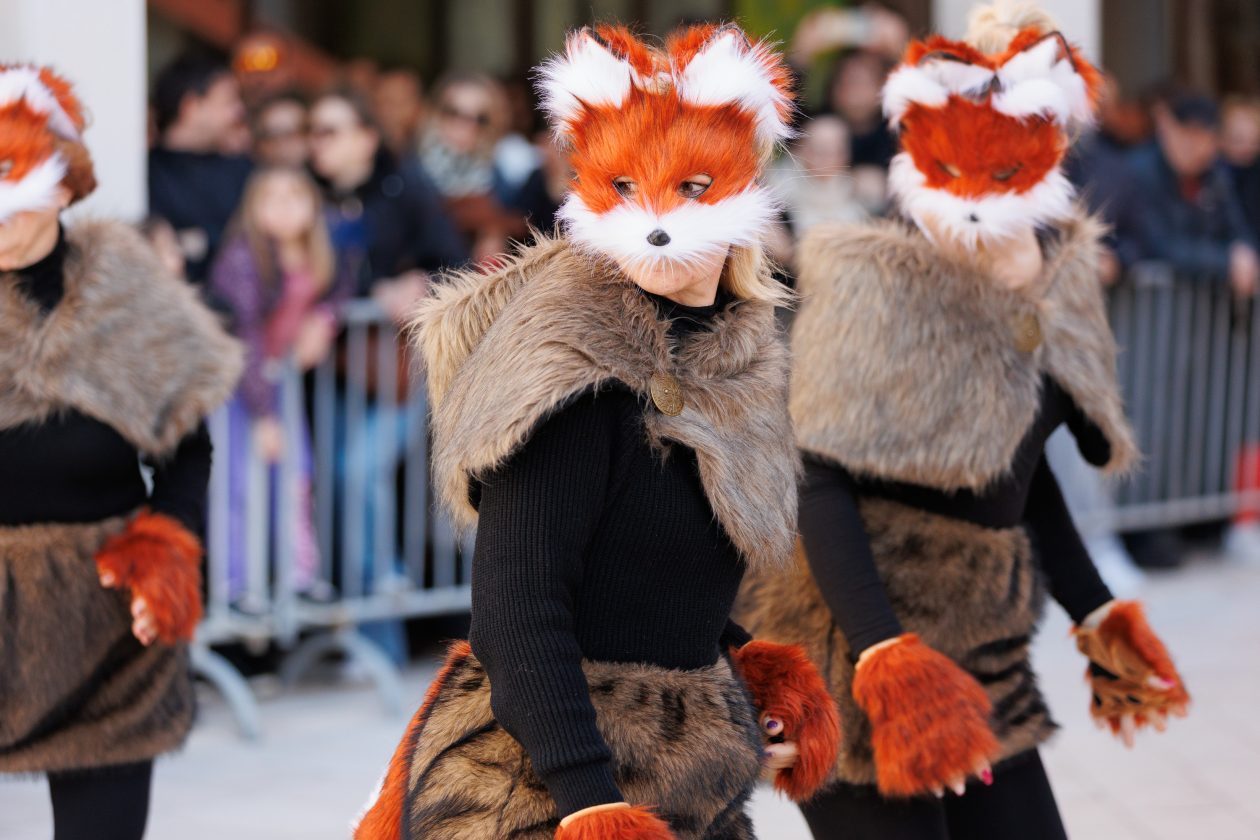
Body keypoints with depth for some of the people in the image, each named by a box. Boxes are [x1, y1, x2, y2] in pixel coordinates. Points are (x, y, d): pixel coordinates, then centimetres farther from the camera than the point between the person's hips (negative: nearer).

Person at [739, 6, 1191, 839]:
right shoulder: (874, 282, -14)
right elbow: (822, 483, -20)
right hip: (854, 648, -7)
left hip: (981, 653, 7)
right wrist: (886, 657, -28)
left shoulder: (1056, 280, 6)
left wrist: (1097, 614, 17)